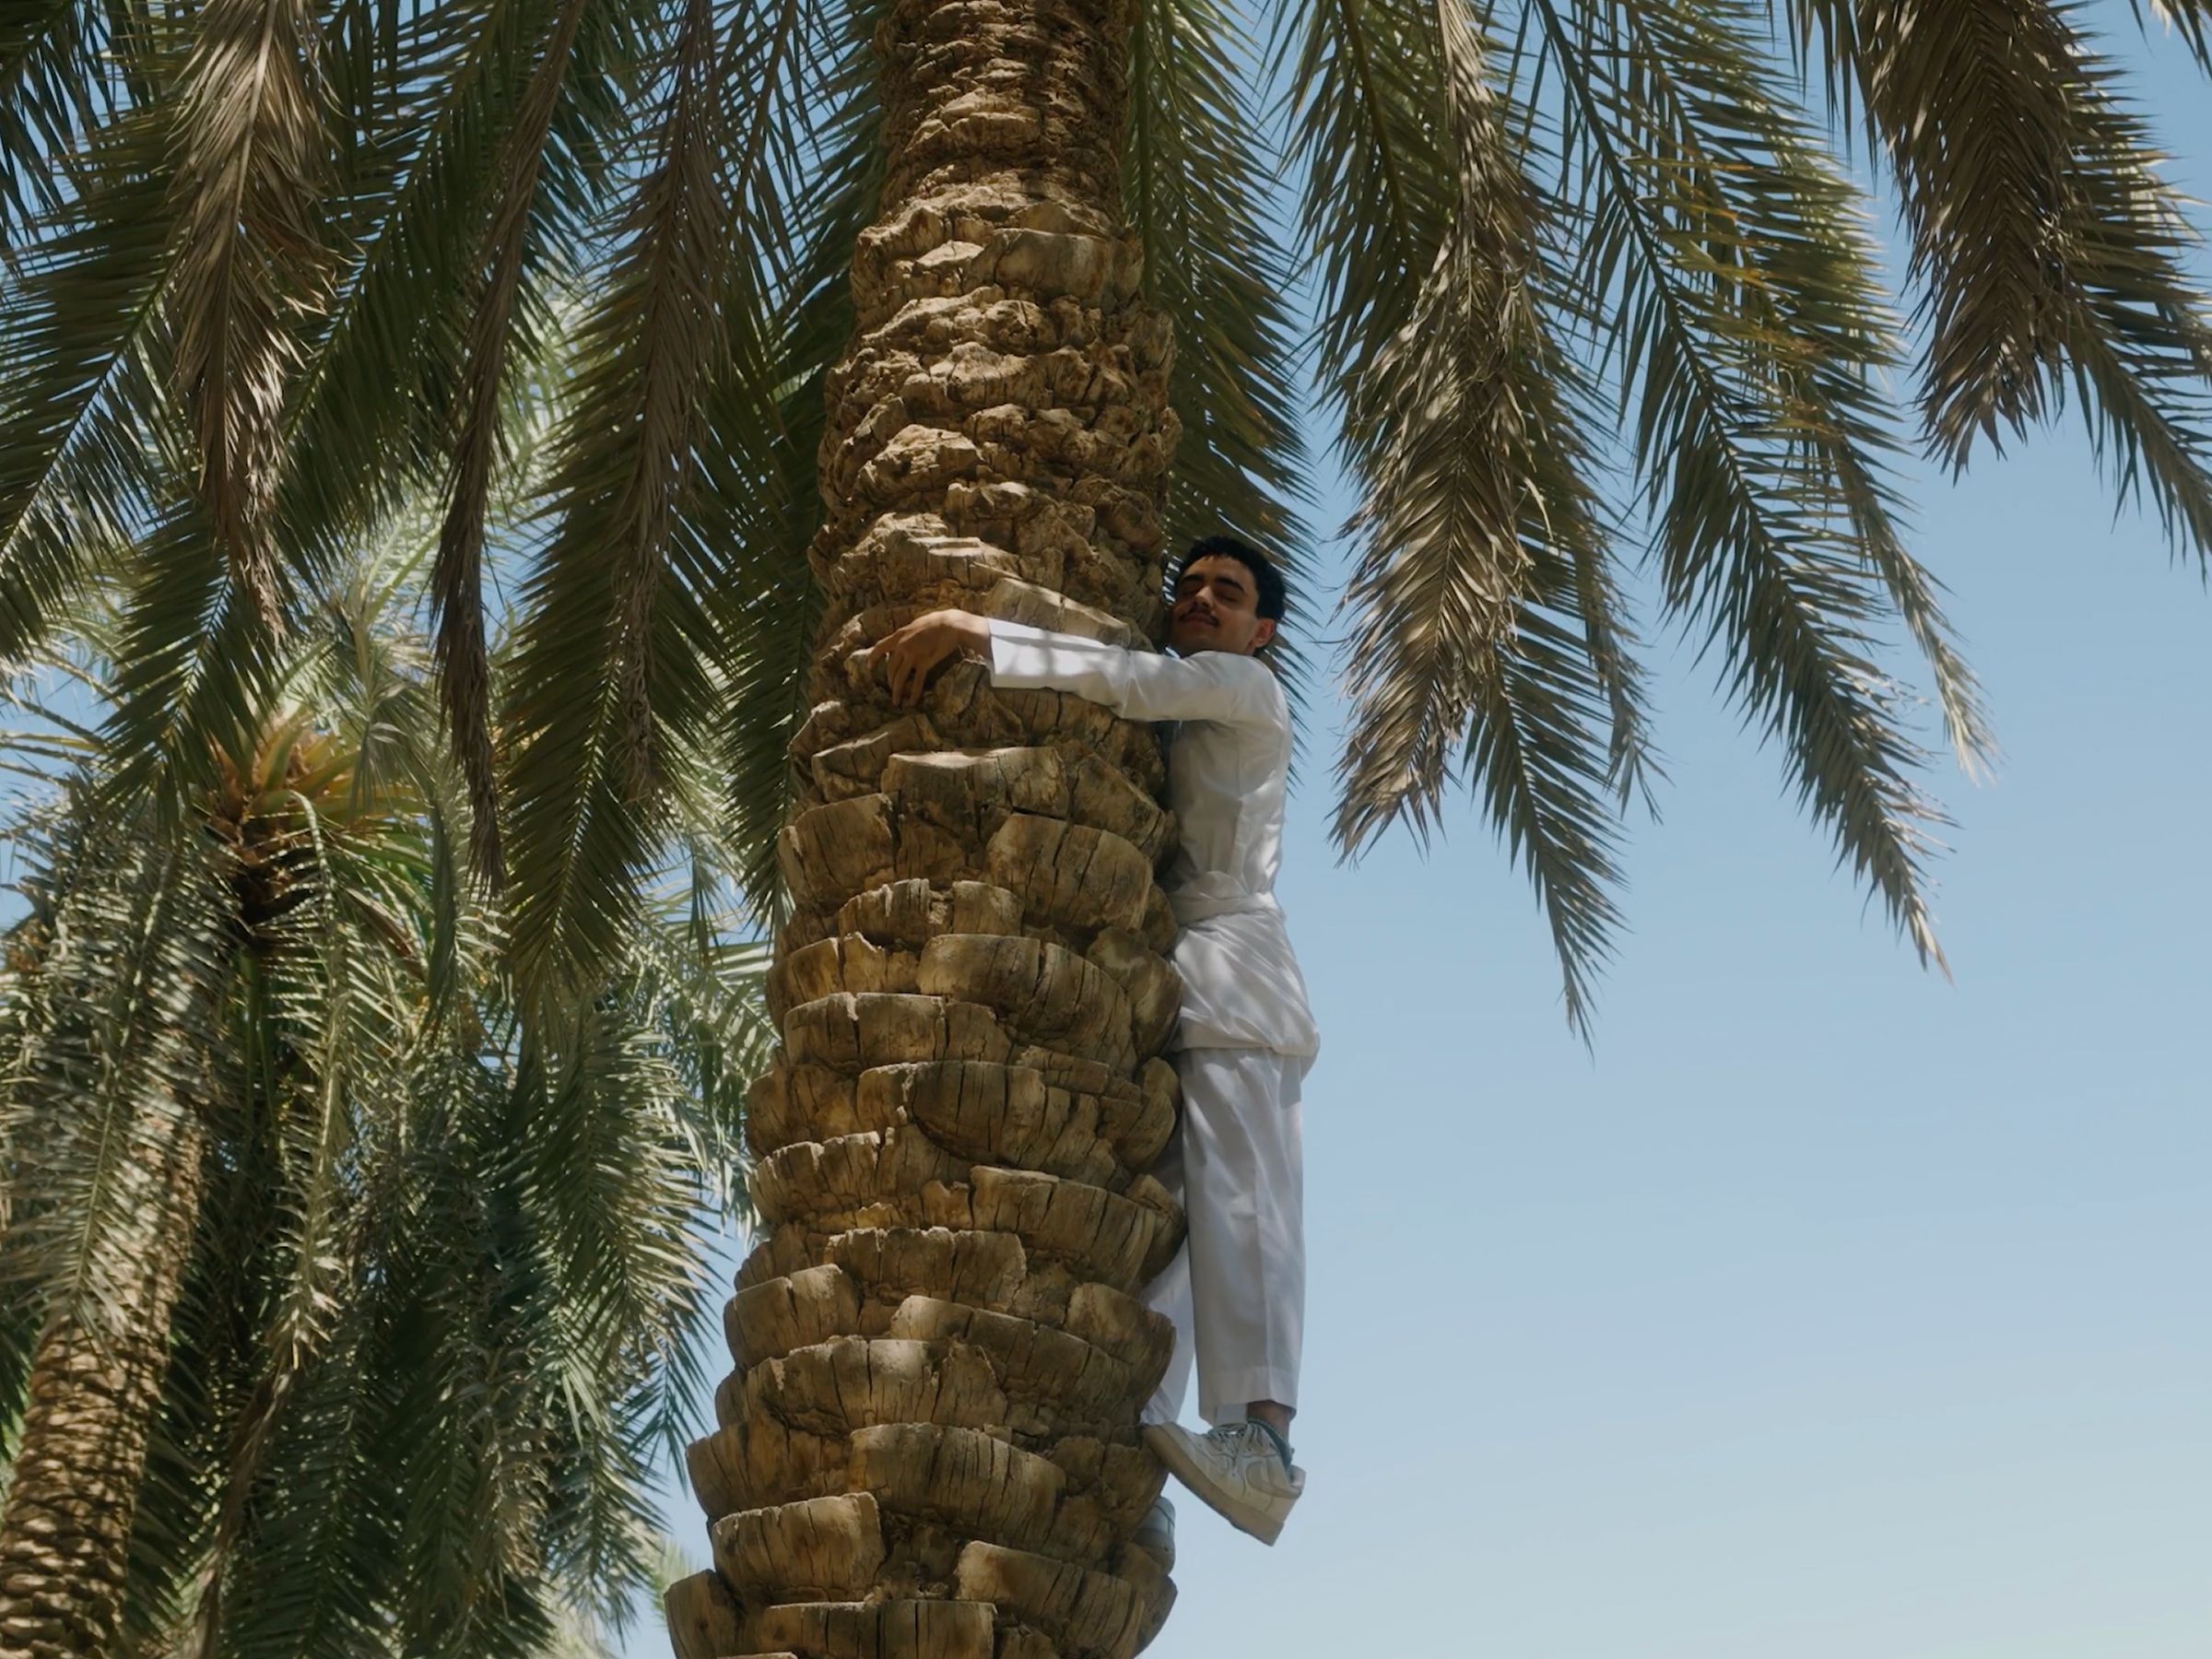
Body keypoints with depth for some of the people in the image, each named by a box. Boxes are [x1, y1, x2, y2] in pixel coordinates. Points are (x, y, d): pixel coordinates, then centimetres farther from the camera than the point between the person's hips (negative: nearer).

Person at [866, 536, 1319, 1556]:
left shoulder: (1253, 695, 10)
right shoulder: (1142, 737, 30)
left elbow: (1137, 681, -7)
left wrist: (978, 634, -13)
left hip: (1224, 963, -6)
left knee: (1235, 1189, -23)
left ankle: (1259, 1434, -38)